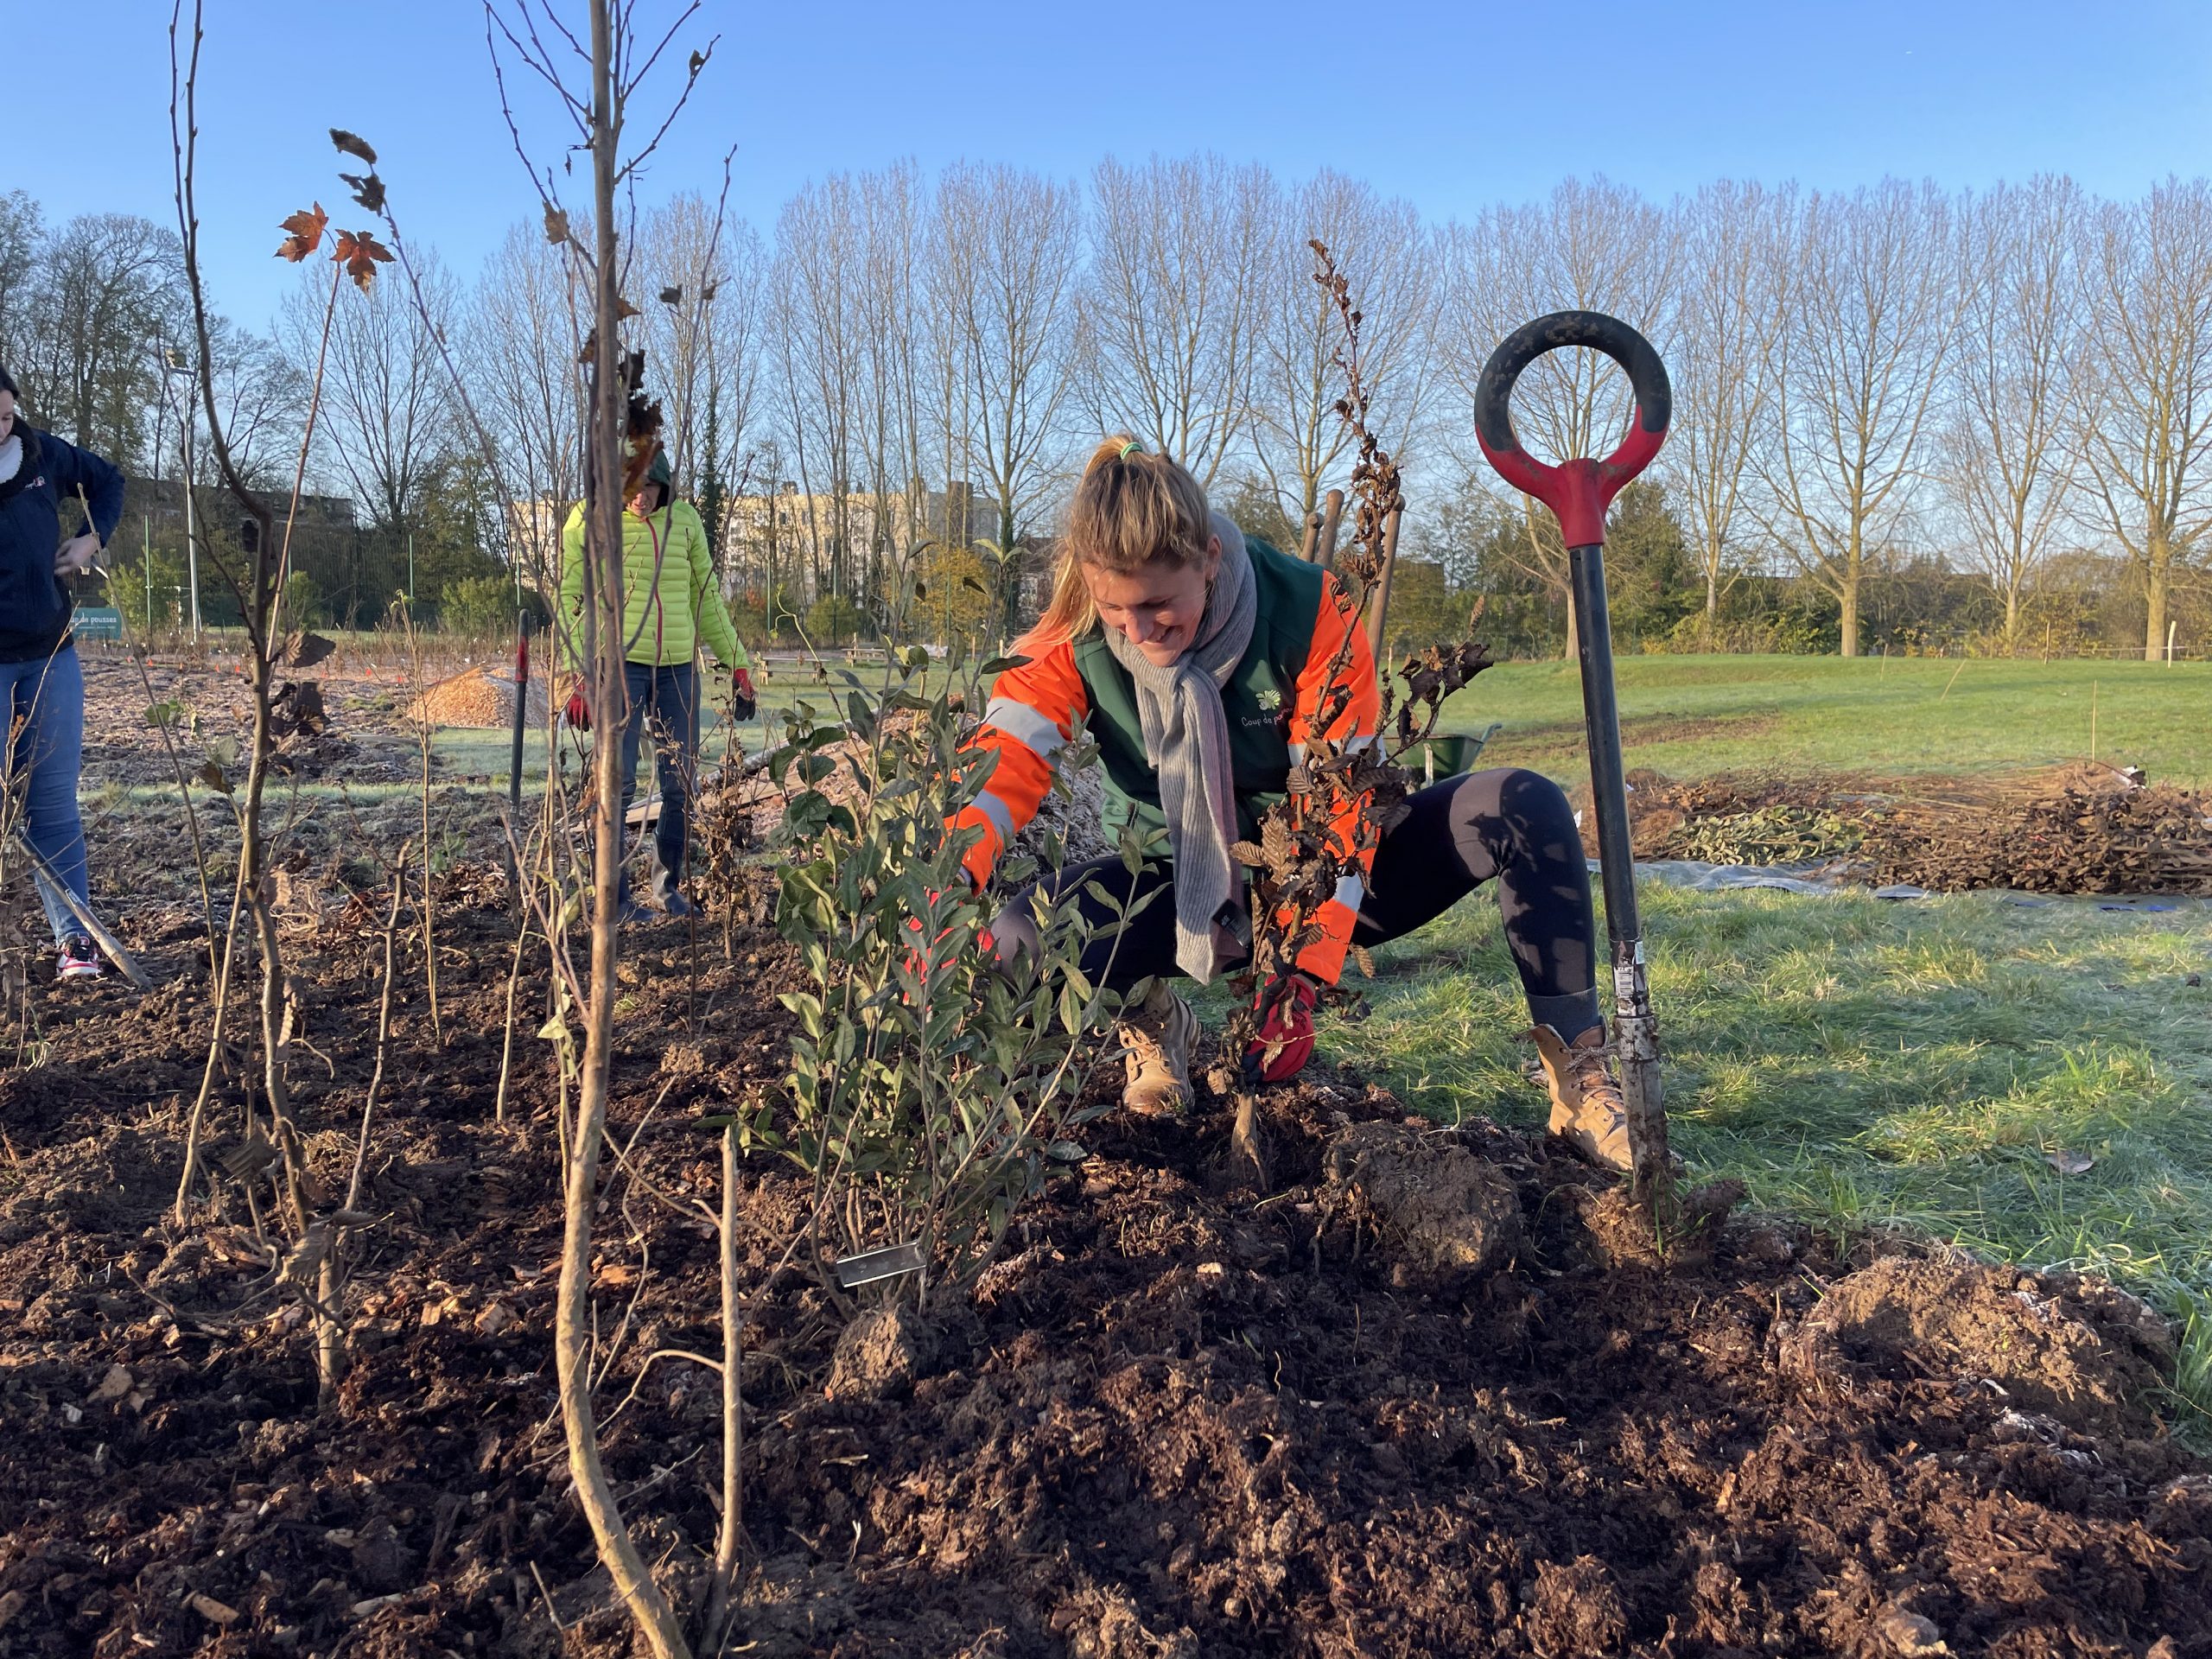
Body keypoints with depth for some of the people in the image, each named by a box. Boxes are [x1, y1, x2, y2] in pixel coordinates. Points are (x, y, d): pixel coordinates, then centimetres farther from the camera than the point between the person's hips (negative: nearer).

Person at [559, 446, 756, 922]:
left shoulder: (685, 519, 9)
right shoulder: (589, 519, -1)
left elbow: (706, 597, 17)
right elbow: (569, 600, 0)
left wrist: (737, 663, 14)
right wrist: (577, 677, -7)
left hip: (679, 667, 4)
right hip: (620, 663, -4)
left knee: (681, 785, 5)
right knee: (618, 782, -4)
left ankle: (669, 886, 22)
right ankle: (614, 895, 7)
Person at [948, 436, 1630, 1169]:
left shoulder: (1311, 612, -22)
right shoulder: (1072, 641, -16)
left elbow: (1339, 805, -24)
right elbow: (1003, 766, -29)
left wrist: (1305, 977, -33)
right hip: (1185, 897, 1)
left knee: (1526, 808, -24)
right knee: (1023, 937, -31)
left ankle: (1579, 1075, -14)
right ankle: (1152, 1020, 2)